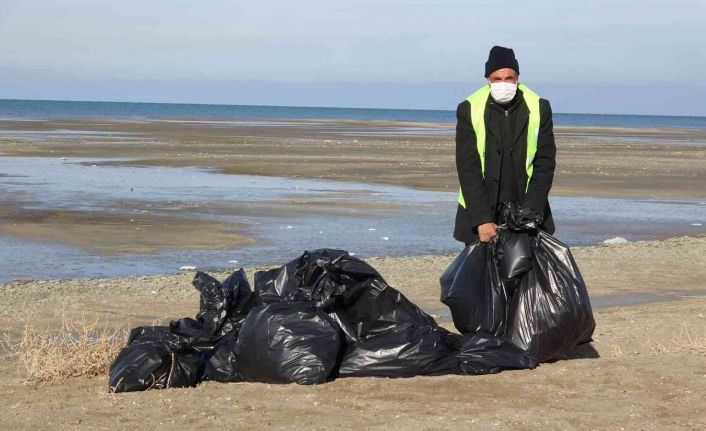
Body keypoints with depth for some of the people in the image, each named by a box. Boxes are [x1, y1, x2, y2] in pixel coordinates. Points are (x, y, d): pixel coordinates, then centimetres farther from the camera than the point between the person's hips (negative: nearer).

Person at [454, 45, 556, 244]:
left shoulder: (539, 108, 0)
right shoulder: (469, 110, -4)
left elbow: (545, 163, -1)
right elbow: (468, 168, -8)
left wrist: (530, 211, -11)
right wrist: (482, 219, -16)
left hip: (527, 210, 1)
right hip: (479, 209, -1)